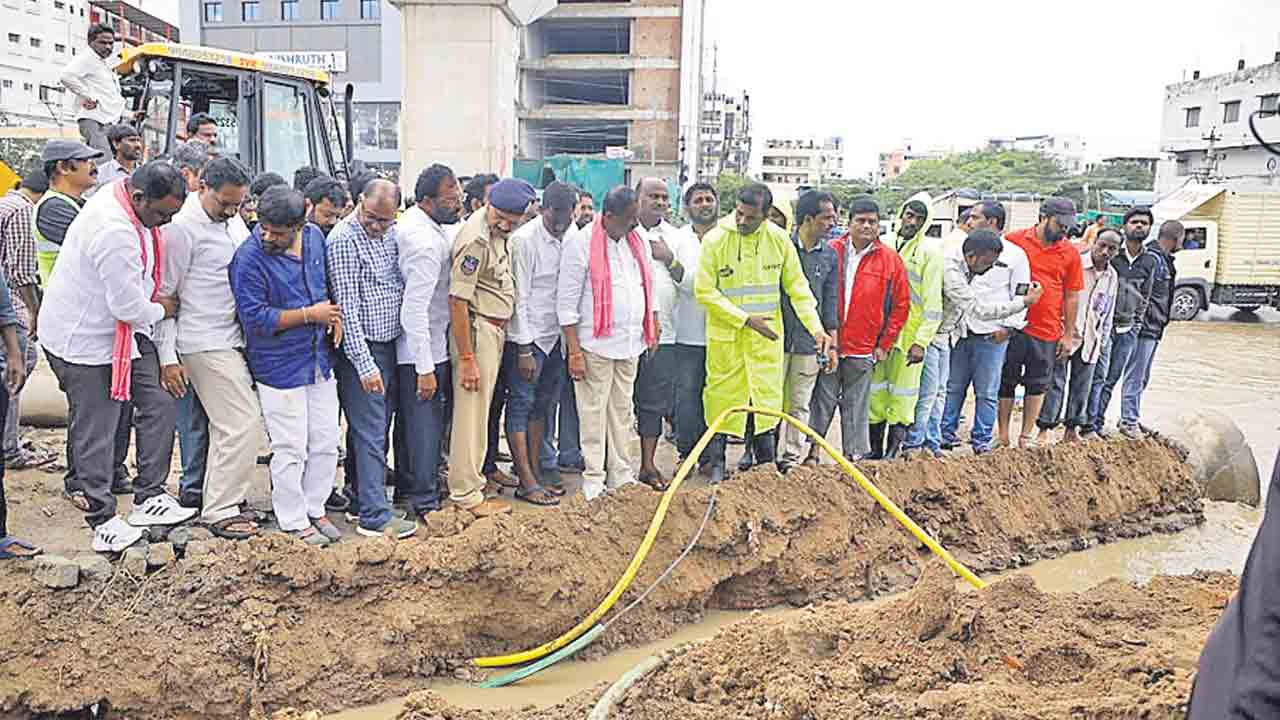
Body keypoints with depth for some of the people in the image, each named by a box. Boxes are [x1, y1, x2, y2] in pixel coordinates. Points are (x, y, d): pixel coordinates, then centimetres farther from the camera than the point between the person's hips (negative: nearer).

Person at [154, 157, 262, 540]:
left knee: (226, 424, 15)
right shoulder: (182, 227, -13)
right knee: (242, 422, -10)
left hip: (234, 338, 8)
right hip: (206, 343, -8)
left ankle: (216, 498, 27)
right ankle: (220, 510, 1)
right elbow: (164, 294, -12)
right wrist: (167, 357, -13)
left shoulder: (233, 220, 11)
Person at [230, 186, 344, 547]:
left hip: (320, 362, 6)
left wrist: (334, 314, 1)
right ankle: (294, 523, 18)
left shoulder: (315, 237, 1)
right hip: (279, 367, -6)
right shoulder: (249, 257, -17)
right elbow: (254, 317, -19)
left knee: (326, 444, 13)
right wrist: (310, 315, -17)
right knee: (291, 450, 2)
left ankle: (314, 510, 30)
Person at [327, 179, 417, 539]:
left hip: (389, 345, 8)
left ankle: (362, 498, 25)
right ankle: (374, 515, 0)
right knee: (370, 432, -5)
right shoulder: (344, 240, -14)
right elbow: (347, 309, -18)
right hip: (361, 350, -8)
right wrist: (364, 364, -21)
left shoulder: (391, 234, 10)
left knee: (377, 429, 14)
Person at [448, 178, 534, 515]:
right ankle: (467, 496, 4)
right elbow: (458, 301, -22)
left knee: (480, 410, 17)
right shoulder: (476, 238, -20)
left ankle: (473, 477, 30)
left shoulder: (499, 233, 8)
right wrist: (466, 358, -23)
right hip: (476, 330, -9)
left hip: (495, 330, 9)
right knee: (471, 414, -3)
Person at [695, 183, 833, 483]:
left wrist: (816, 328, -5)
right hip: (725, 334, -2)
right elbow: (704, 290, -11)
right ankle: (717, 464, 18)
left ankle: (767, 465, 22)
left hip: (767, 336, 3)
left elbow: (797, 286, 4)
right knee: (723, 396, 4)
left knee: (768, 396, 8)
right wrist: (745, 319, -16)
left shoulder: (779, 239, -2)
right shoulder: (716, 240, -11)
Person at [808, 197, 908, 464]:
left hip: (862, 351, 0)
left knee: (856, 408, 9)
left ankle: (855, 457, 17)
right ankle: (811, 451, 14)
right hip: (827, 344, 0)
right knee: (821, 403, 4)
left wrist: (884, 344, 4)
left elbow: (901, 305, 7)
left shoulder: (890, 260, 3)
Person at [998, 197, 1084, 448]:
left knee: (1038, 385, 9)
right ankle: (1003, 436, 16)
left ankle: (1026, 436, 20)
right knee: (1006, 382, 6)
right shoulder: (1013, 241, -3)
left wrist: (1068, 335, 5)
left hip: (1047, 332, 2)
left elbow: (1072, 297, 7)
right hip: (1012, 326, -2)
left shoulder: (1070, 253, 3)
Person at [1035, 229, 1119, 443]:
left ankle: (1072, 428, 20)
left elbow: (1109, 312, 18)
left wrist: (1102, 339, 15)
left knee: (1082, 385, 9)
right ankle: (1044, 428, 2)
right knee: (1056, 382, -4)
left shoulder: (1112, 277, 9)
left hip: (1090, 339, 5)